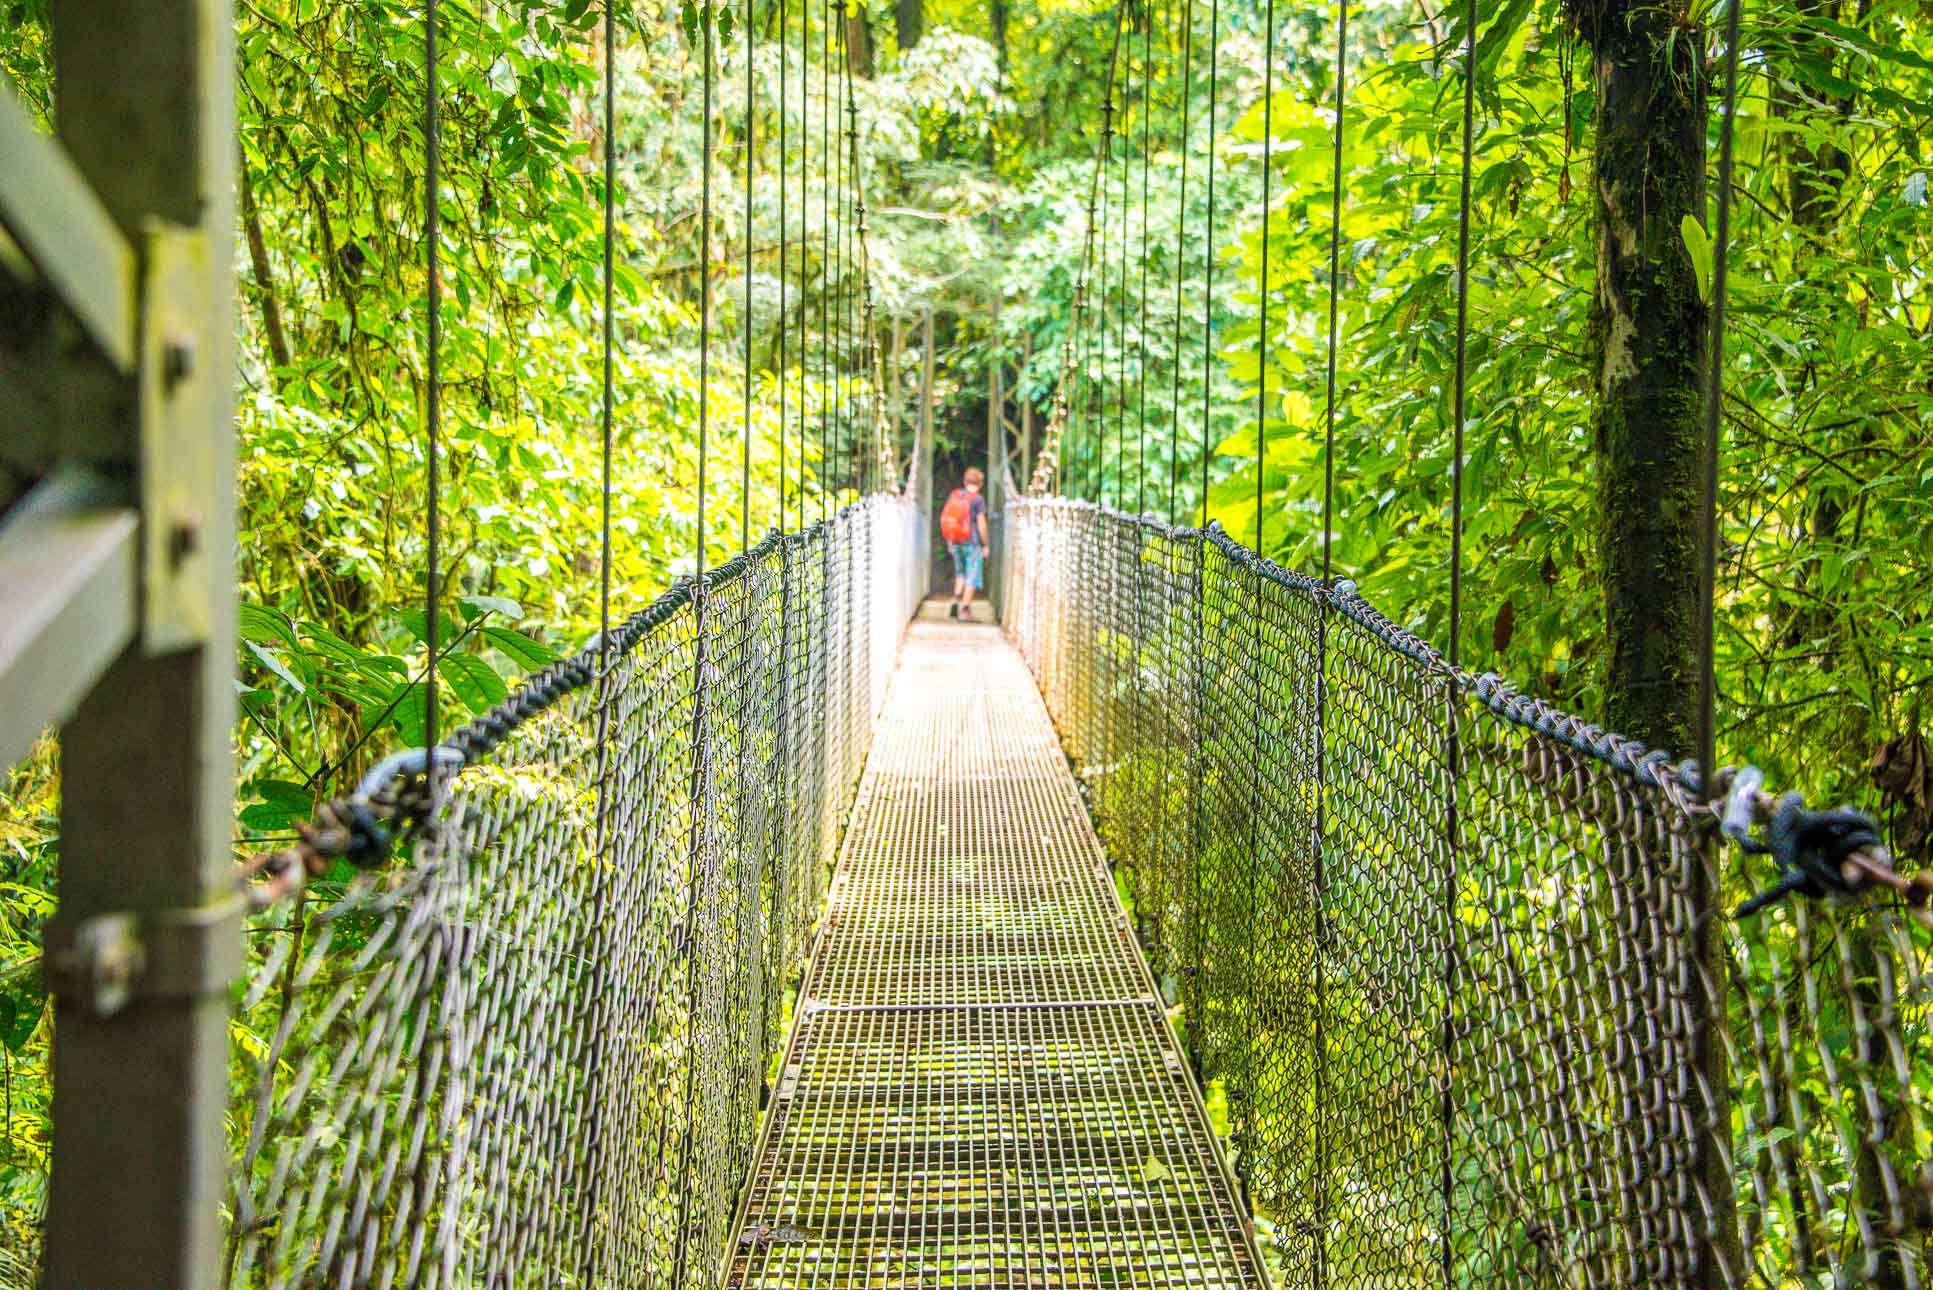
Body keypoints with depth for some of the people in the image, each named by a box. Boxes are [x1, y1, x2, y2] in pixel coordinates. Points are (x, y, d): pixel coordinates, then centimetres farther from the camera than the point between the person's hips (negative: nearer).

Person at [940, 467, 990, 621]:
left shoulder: (954, 495, 3)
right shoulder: (978, 499, -13)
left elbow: (946, 519, 7)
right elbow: (981, 524, -14)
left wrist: (949, 542, 16)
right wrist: (986, 545, -4)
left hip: (956, 543, 5)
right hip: (972, 543, -5)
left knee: (960, 573, 23)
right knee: (972, 576, 5)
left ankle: (956, 600, 9)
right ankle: (965, 609, 4)